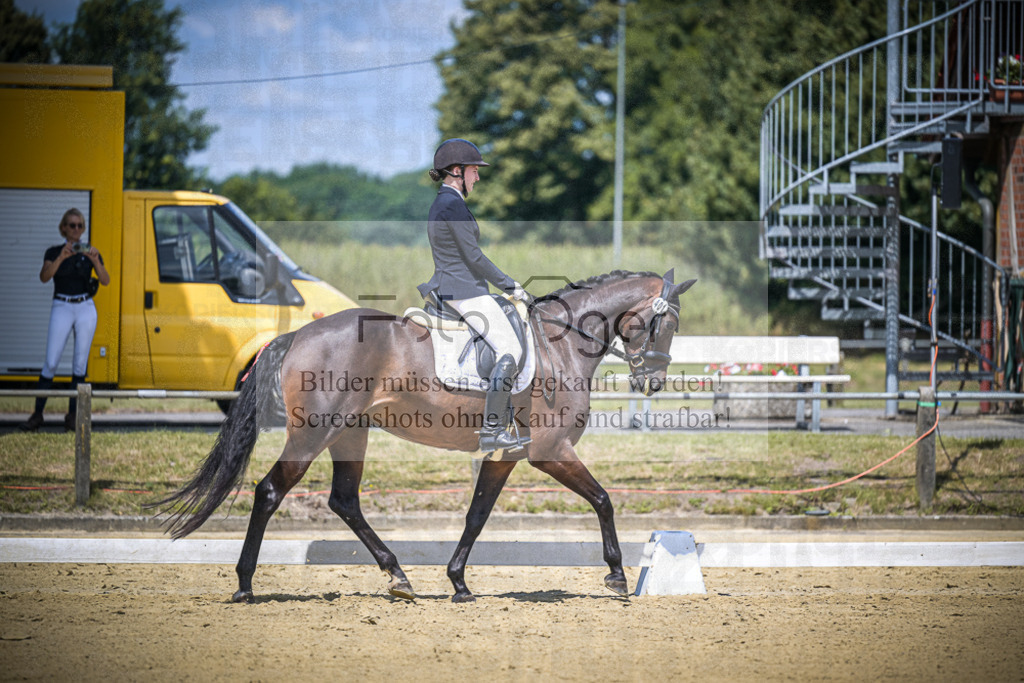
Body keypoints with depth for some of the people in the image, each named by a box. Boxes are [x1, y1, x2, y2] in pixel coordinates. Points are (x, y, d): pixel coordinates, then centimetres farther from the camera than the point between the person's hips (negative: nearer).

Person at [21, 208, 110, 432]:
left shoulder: (89, 252, 6)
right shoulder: (54, 252, 3)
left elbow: (106, 281, -7)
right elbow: (44, 277, -15)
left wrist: (95, 261, -25)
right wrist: (62, 257, -28)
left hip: (85, 309, 1)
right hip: (61, 309, -1)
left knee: (80, 363, -1)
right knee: (50, 363, -7)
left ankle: (72, 414, 6)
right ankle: (37, 414, -1)